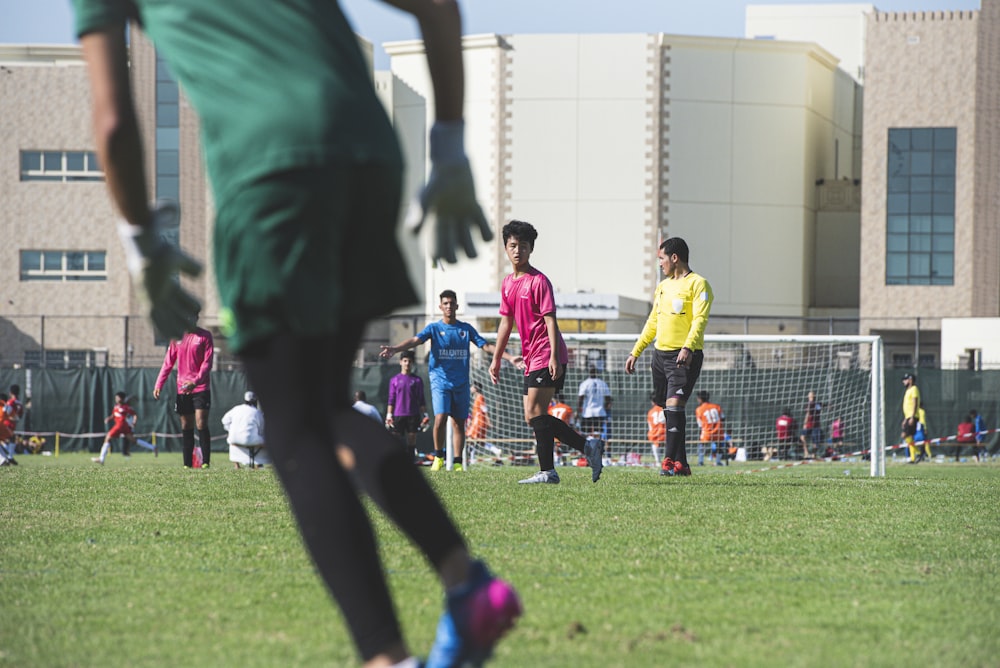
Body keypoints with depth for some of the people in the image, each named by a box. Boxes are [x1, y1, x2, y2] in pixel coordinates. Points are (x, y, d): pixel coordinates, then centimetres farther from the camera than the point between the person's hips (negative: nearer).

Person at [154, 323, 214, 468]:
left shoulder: (205, 336, -2)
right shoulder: (177, 338, 11)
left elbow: (207, 362, -9)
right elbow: (168, 363, 12)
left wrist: (195, 381, -22)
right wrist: (159, 385, 2)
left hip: (201, 387, -4)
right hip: (182, 389, 4)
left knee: (201, 424, -13)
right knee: (186, 427, 6)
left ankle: (206, 462, -12)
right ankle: (187, 464, 8)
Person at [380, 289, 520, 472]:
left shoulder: (466, 329, 9)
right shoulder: (434, 328, 2)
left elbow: (486, 346, 9)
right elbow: (415, 340, -13)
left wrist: (509, 358, 0)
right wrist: (394, 349, -32)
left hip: (461, 383, 3)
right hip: (440, 380, -3)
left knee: (459, 423, 3)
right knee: (440, 418, -18)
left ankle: (457, 462, 8)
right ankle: (438, 457, -1)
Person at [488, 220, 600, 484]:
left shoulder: (538, 281, -10)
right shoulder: (507, 283, 15)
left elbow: (550, 320, -15)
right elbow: (506, 323, 22)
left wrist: (554, 358, -22)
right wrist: (496, 360, 20)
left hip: (547, 357, -9)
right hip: (531, 359, 9)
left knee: (535, 414, -14)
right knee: (533, 416, 8)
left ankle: (547, 471, -9)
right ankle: (588, 447, 12)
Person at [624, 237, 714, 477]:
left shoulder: (697, 284, -6)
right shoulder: (663, 286, 19)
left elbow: (699, 320, -17)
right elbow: (652, 323, 25)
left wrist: (688, 348, -31)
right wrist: (635, 352, 21)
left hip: (685, 357, -8)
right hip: (660, 354, 8)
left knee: (674, 405, -18)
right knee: (668, 410, 6)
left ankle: (671, 462, -19)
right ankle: (681, 463, 11)